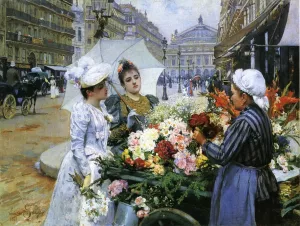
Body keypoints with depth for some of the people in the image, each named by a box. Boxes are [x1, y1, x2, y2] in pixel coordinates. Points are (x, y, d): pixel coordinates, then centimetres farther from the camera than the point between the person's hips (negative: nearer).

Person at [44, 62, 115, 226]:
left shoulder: (101, 107, 5)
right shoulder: (82, 110, -21)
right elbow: (76, 146, -21)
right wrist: (87, 173, -20)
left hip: (99, 162, 8)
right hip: (83, 163, -8)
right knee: (84, 208, 7)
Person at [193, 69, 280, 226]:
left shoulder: (244, 121, -26)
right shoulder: (260, 113, 1)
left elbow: (222, 156, -25)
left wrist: (203, 141, -10)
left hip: (244, 182, -9)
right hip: (260, 178, 9)